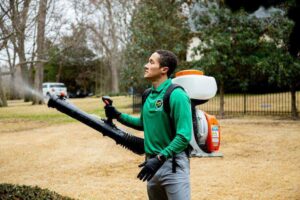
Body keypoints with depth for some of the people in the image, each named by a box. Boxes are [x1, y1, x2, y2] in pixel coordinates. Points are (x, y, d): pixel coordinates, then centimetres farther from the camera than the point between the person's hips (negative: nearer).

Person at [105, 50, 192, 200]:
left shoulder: (176, 95, -17)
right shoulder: (149, 95, 7)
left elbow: (184, 137, -22)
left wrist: (159, 159, -27)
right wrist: (117, 116, 14)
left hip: (173, 164, -8)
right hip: (153, 161, 8)